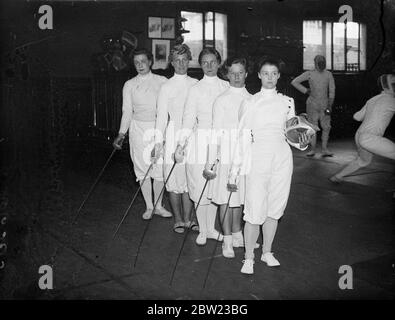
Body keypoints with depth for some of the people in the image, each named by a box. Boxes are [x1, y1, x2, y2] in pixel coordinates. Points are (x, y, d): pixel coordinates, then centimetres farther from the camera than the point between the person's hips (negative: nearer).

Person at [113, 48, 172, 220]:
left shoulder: (162, 81, 4)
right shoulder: (129, 85, 5)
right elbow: (127, 111, 4)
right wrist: (122, 133, -4)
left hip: (159, 128, 0)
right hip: (138, 128, 1)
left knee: (160, 169, 0)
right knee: (142, 168, 4)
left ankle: (158, 206, 16)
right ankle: (149, 207, 18)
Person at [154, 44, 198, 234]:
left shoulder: (196, 84, 10)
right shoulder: (166, 87, 1)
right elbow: (161, 115, -2)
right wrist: (159, 140, -10)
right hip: (174, 134, -2)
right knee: (175, 178, 1)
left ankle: (187, 218, 18)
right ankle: (178, 220, 15)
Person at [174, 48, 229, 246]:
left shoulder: (226, 86, 6)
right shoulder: (196, 89, -2)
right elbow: (188, 119, -4)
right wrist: (180, 144, -10)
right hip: (201, 139, -2)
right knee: (200, 187, 2)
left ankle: (211, 228, 24)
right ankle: (202, 231, 17)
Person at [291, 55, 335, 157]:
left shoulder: (328, 74, 3)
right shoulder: (309, 74, -4)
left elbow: (332, 91, 1)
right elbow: (294, 82, -3)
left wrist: (330, 105, -8)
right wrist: (306, 91, -4)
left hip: (324, 104, 2)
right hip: (312, 104, -2)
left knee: (326, 127, -4)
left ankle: (324, 149, 4)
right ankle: (312, 149, 10)